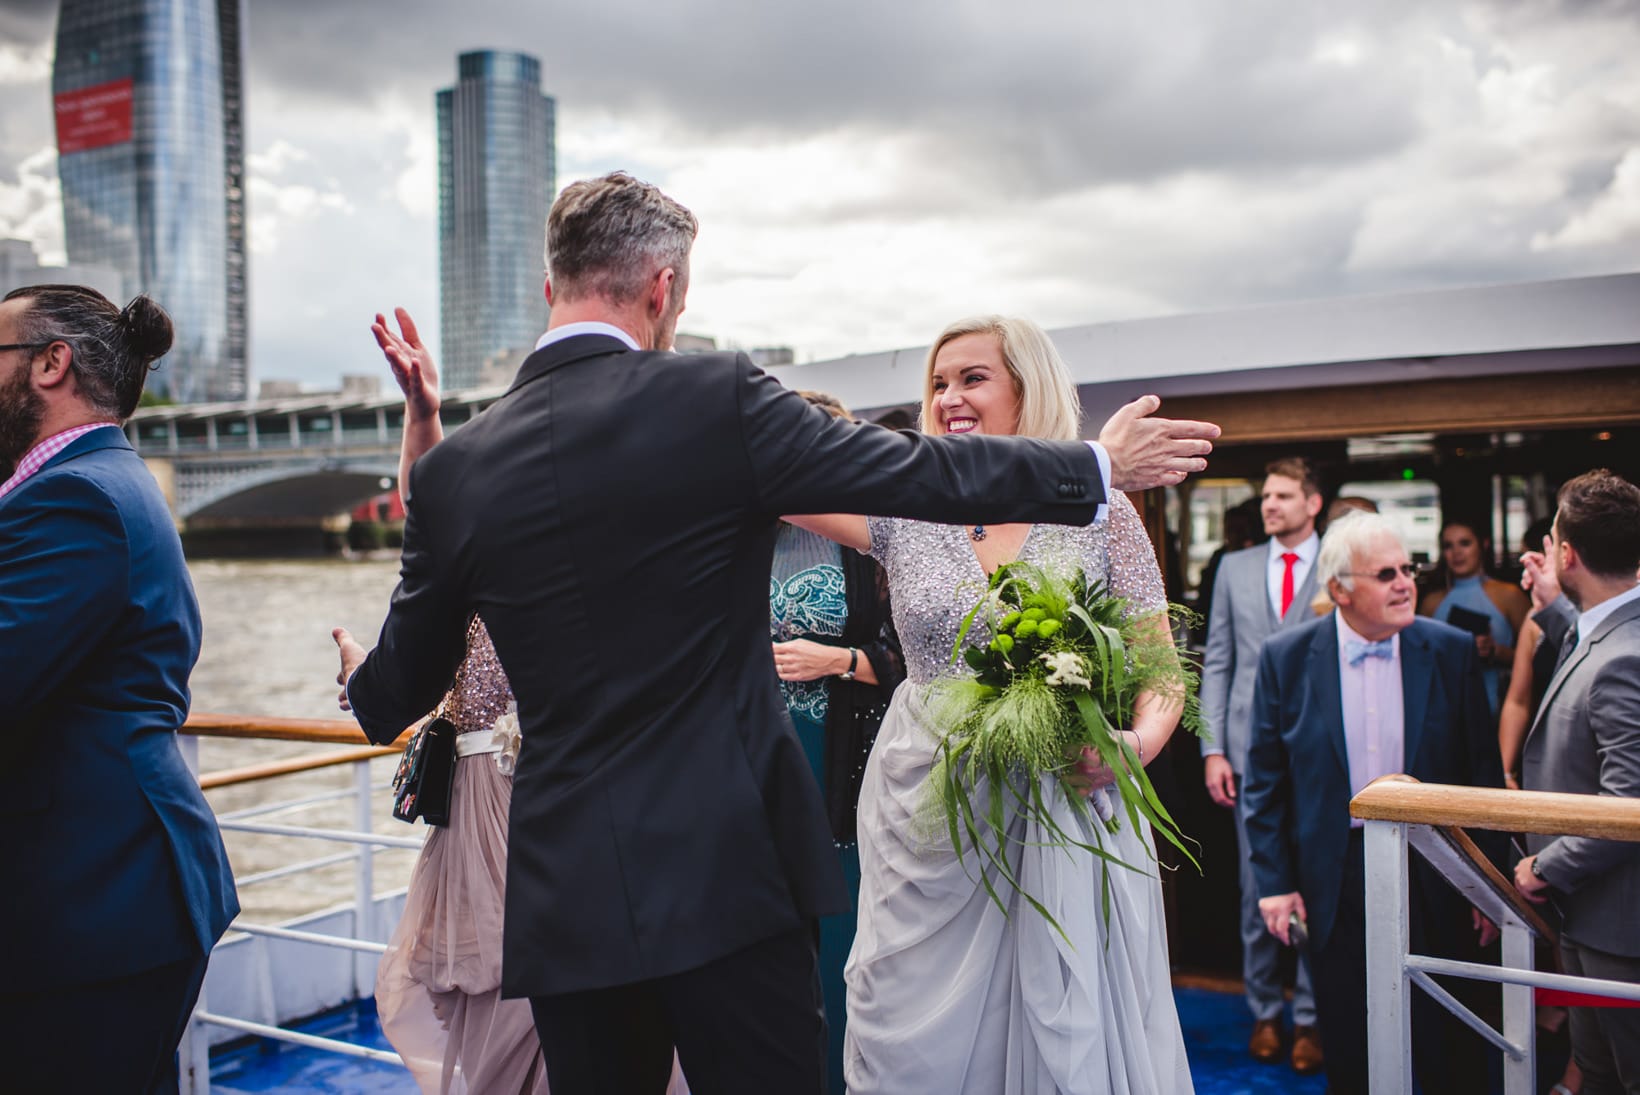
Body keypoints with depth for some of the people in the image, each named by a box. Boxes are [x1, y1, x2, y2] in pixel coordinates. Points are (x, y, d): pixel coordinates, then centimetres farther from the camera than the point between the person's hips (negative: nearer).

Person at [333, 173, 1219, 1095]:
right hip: (727, 875, -4)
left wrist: (366, 683, 37)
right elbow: (926, 472, -5)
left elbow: (399, 688, 11)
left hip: (567, 896, 4)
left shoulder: (453, 470, 0)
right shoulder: (717, 398, -11)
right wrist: (1099, 467, 10)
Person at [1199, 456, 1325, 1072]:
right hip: (1252, 751, 2)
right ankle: (1264, 1011, 22)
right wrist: (1213, 749, 1)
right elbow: (1217, 664, 9)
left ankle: (1310, 1017, 15)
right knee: (1256, 886, 8)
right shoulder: (1235, 569, 10)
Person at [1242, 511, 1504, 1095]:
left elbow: (1482, 772, 2)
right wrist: (1274, 881, -5)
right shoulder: (1285, 657, -6)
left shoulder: (1451, 651, -3)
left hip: (1431, 875, 0)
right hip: (1333, 879, 0)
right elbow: (1264, 781, -1)